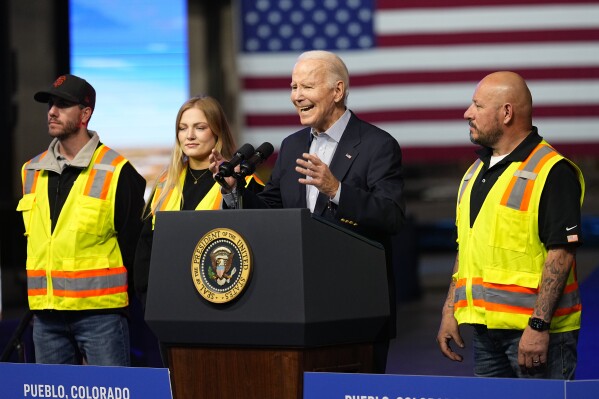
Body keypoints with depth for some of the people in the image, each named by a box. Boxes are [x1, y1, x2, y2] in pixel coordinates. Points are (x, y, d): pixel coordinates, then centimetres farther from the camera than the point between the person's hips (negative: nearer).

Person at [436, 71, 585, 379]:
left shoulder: (553, 172, -11)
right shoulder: (476, 171, 17)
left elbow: (561, 253, -17)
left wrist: (539, 325, -21)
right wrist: (450, 311, 15)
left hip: (536, 331, -8)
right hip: (484, 328, 8)